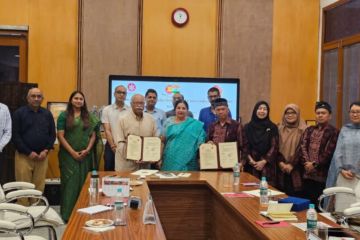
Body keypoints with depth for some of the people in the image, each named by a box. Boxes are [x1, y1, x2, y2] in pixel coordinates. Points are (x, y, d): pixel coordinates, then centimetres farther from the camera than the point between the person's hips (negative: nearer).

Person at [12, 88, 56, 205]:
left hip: (42, 156, 3)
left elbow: (52, 134, 12)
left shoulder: (47, 114, 11)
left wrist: (46, 150, -3)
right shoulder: (19, 113, 1)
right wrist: (29, 152, -10)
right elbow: (15, 135, -4)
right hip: (24, 156, -3)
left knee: (39, 188, 3)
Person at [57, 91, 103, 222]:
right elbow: (60, 136, -5)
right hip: (68, 155, -3)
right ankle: (67, 214, 6)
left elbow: (93, 135, 7)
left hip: (85, 156, 3)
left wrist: (87, 150, -8)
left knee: (83, 183, 6)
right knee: (70, 183, -1)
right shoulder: (64, 116, 1)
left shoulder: (89, 117, 10)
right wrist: (73, 152, -12)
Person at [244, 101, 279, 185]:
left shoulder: (272, 127, 4)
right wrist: (250, 160, -10)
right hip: (251, 165, 1)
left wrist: (264, 161, -11)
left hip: (267, 165, -1)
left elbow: (274, 147, -2)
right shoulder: (248, 127, 7)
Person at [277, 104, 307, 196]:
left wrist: (292, 165, -12)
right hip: (281, 169, 3)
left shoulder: (303, 130, -3)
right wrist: (281, 162, -7)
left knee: (295, 195, -4)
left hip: (295, 170, -3)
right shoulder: (280, 129, 10)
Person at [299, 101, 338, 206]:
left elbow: (329, 152, -10)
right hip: (307, 173, 5)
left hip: (322, 174, -5)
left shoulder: (333, 132, -2)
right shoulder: (309, 130, 15)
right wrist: (307, 163, -12)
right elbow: (302, 146, 3)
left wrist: (315, 165, -12)